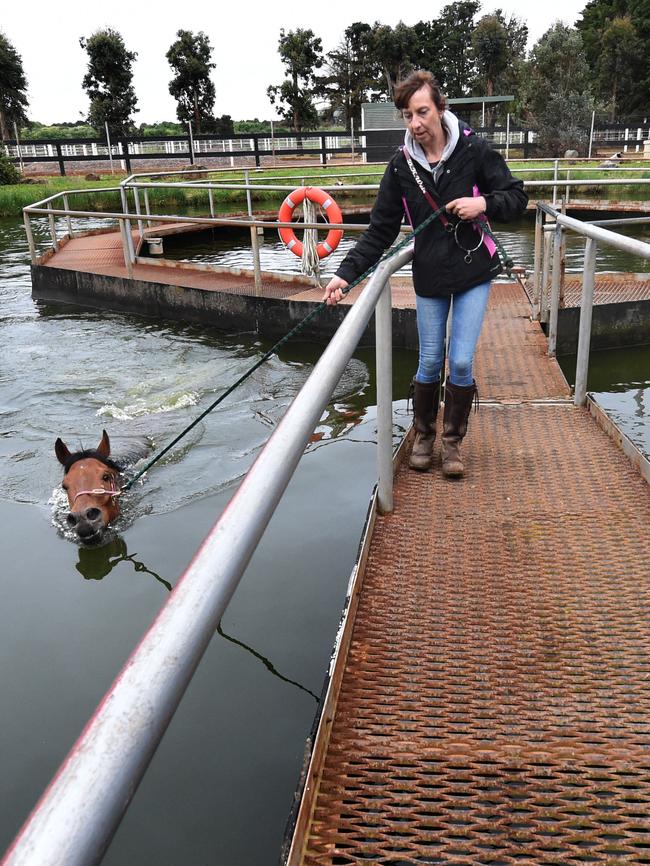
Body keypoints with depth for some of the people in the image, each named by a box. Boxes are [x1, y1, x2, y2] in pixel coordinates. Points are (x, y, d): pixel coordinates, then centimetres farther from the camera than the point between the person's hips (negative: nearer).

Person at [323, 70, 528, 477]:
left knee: (461, 362, -3)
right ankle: (423, 436, 28)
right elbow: (381, 231, -4)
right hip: (429, 278, 2)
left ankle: (453, 440, 18)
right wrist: (347, 272, -16)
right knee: (429, 363, 6)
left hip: (474, 272, -1)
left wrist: (484, 203, -22)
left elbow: (517, 198, -2)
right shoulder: (402, 165, -4)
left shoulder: (473, 149, -9)